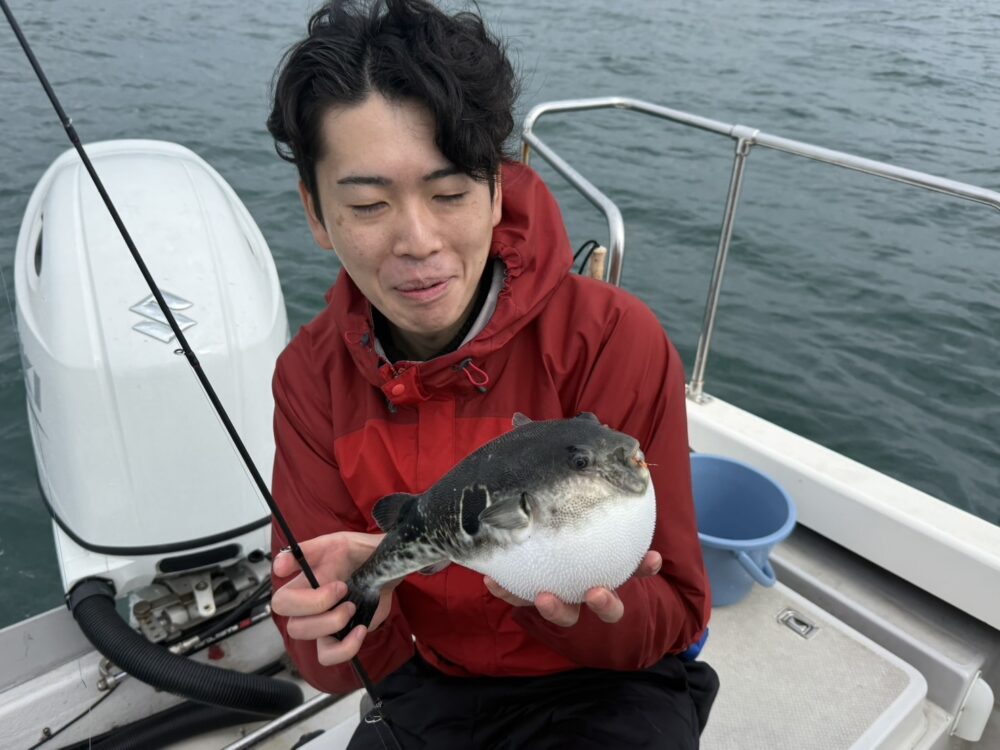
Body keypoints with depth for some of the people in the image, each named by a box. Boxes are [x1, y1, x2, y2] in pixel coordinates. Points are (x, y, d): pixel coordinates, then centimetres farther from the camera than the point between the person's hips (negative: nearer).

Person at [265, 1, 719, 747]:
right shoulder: (312, 375, -12)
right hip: (432, 687, 3)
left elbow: (674, 613, -15)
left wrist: (585, 602, -35)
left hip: (611, 687, -2)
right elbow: (329, 667, -10)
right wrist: (346, 612, -31)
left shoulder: (615, 340, -22)